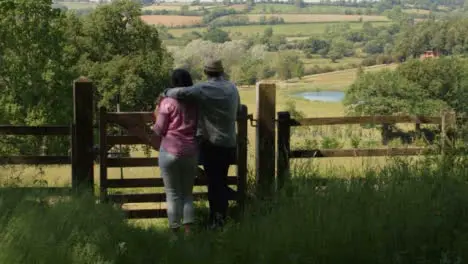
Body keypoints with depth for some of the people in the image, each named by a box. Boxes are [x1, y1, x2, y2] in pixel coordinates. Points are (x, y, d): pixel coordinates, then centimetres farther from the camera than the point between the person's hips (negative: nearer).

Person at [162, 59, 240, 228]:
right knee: (222, 180, 17)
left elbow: (182, 93, -31)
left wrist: (166, 93, -12)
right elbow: (238, 112, 15)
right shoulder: (232, 88, 4)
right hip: (229, 143, 5)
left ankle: (216, 221, 8)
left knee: (214, 182, 4)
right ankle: (221, 218, 24)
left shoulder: (204, 89, -16)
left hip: (211, 143, -5)